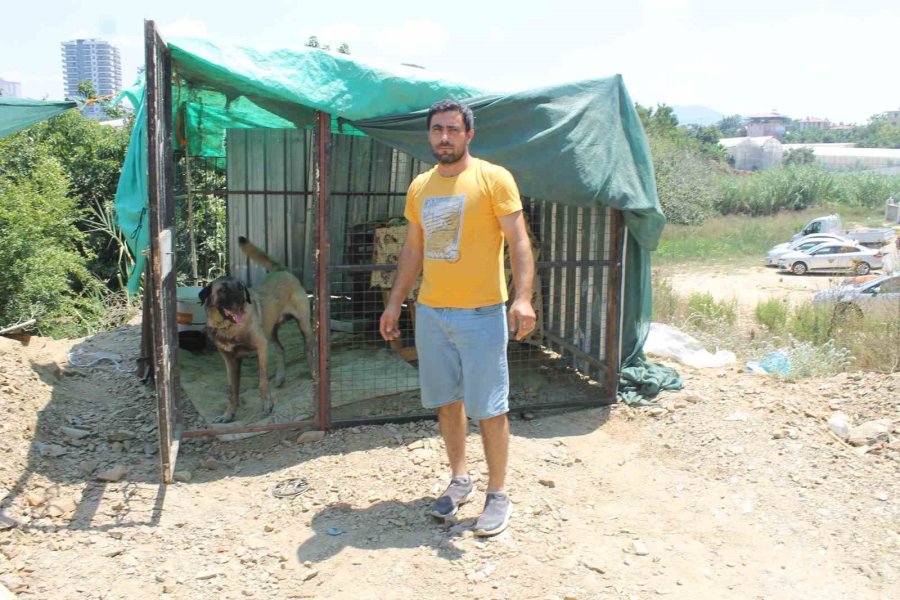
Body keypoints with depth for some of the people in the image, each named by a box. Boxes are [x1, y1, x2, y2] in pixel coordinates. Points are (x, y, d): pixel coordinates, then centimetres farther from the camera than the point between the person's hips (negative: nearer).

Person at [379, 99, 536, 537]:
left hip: (481, 313, -5)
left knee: (488, 408, 0)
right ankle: (459, 480, 30)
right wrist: (394, 303, 14)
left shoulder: (493, 178, -6)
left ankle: (498, 494, 16)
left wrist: (523, 297, -23)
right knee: (446, 401, 14)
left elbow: (518, 241, -11)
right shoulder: (419, 187, 11)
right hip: (430, 313, 6)